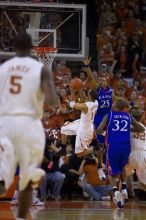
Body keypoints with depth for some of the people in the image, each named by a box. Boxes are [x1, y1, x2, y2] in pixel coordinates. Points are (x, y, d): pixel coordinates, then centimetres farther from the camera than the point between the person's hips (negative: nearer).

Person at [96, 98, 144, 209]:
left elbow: (98, 130, 1)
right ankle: (124, 189, 10)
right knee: (122, 167, 28)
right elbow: (141, 129, 23)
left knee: (112, 171, 11)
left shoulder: (109, 116, 10)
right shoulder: (129, 117, 16)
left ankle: (115, 190, -16)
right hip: (126, 146, 2)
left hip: (113, 146, -2)